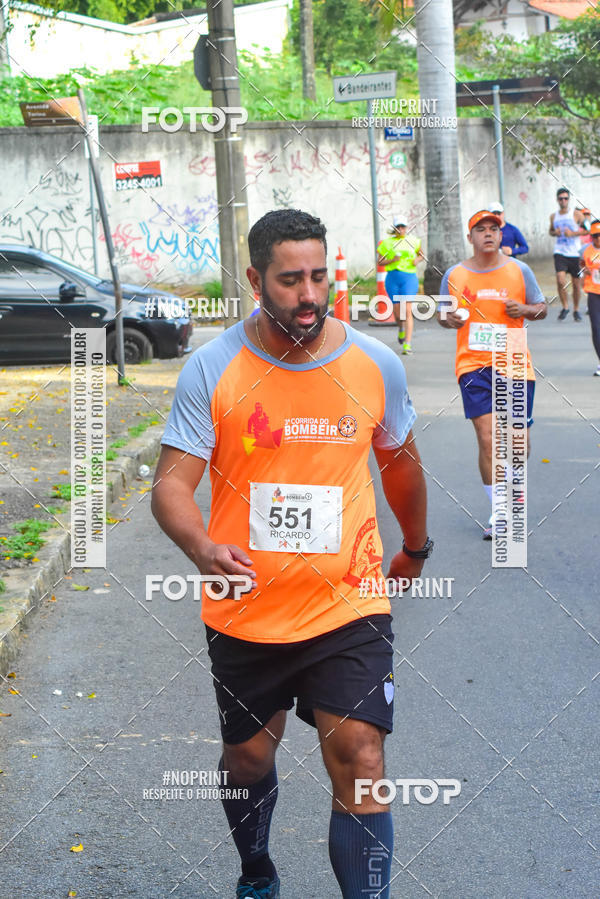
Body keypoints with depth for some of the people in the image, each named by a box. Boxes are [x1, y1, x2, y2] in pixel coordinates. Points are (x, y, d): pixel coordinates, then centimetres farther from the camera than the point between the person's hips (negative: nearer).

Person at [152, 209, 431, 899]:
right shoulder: (212, 368, -10)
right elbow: (171, 484, -13)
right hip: (244, 612, 0)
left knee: (360, 766, -9)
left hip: (348, 608, 0)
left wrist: (415, 549, 28)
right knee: (247, 758, 18)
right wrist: (204, 549, -34)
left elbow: (400, 461, 14)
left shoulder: (376, 365, -3)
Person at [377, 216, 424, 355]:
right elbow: (379, 262, 4)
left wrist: (417, 260, 0)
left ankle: (407, 344, -14)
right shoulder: (386, 243, 4)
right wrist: (392, 260, -13)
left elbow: (420, 254, 23)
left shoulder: (413, 241, 7)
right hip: (393, 278, 1)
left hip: (409, 277, -1)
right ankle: (401, 329, 41)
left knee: (407, 310, -12)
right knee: (397, 310, 4)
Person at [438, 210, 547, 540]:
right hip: (473, 364, -1)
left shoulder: (519, 270, 4)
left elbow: (541, 308, 11)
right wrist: (449, 319, -8)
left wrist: (525, 310, -10)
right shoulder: (454, 275, 4)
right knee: (487, 438, -11)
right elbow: (442, 313, 15)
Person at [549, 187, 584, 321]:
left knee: (576, 284, 4)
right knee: (560, 281, -18)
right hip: (560, 253, 1)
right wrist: (554, 233, 0)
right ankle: (565, 307, 1)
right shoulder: (554, 216, 9)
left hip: (575, 254, -1)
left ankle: (576, 310, 22)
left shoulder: (576, 214, 0)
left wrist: (573, 233, -13)